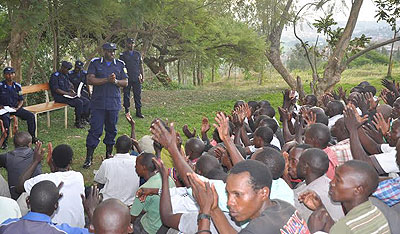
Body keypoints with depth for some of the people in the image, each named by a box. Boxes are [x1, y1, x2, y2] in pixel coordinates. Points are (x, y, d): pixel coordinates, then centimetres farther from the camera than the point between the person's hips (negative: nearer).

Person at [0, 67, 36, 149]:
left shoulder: (17, 86, 7)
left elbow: (21, 100, 10)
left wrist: (17, 108, -8)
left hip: (15, 108, 4)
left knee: (31, 116, -13)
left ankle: (32, 137, 3)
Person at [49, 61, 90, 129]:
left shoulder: (65, 75, 17)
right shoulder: (54, 76, -10)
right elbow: (56, 90, -18)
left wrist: (72, 91, 5)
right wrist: (68, 93, -21)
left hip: (68, 95, 9)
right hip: (60, 97, -9)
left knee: (86, 101, -6)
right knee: (79, 102, -28)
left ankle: (82, 119, 1)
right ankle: (77, 122, -16)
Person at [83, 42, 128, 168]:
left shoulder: (120, 64, 9)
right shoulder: (95, 63, 2)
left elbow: (125, 82, 8)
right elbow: (90, 80, -9)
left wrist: (116, 81, -12)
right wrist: (107, 79, -16)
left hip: (114, 103, 3)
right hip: (98, 103, -3)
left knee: (111, 129, 10)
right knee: (95, 129, -5)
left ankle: (109, 154, 25)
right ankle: (89, 157, 1)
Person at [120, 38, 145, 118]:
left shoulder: (138, 54, 12)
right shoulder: (123, 55, 5)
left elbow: (141, 65, 14)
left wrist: (142, 76, 8)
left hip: (137, 78, 2)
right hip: (127, 78, -1)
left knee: (137, 95, 0)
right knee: (126, 95, 4)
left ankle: (138, 111, 5)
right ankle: (127, 110, 13)